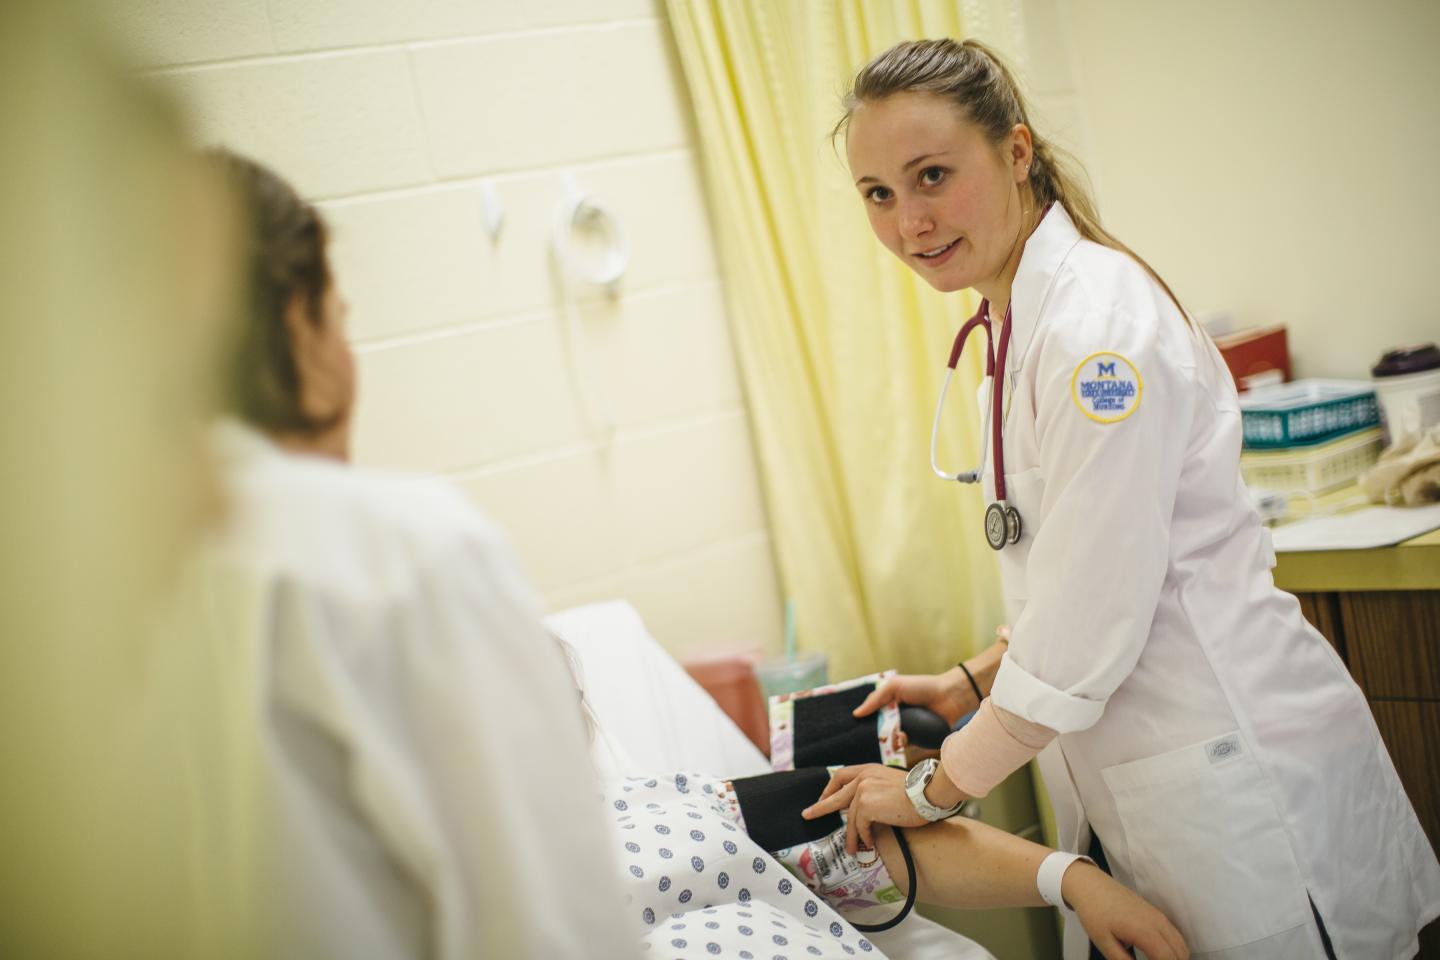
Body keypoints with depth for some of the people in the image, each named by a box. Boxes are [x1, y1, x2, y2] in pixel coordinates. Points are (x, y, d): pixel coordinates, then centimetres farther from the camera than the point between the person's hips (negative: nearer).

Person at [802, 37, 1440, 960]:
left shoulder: (1098, 326, -21)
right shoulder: (1025, 315, 9)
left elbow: (1090, 621, -21)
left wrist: (937, 787, -12)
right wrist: (975, 682, 10)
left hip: (1237, 771, -9)